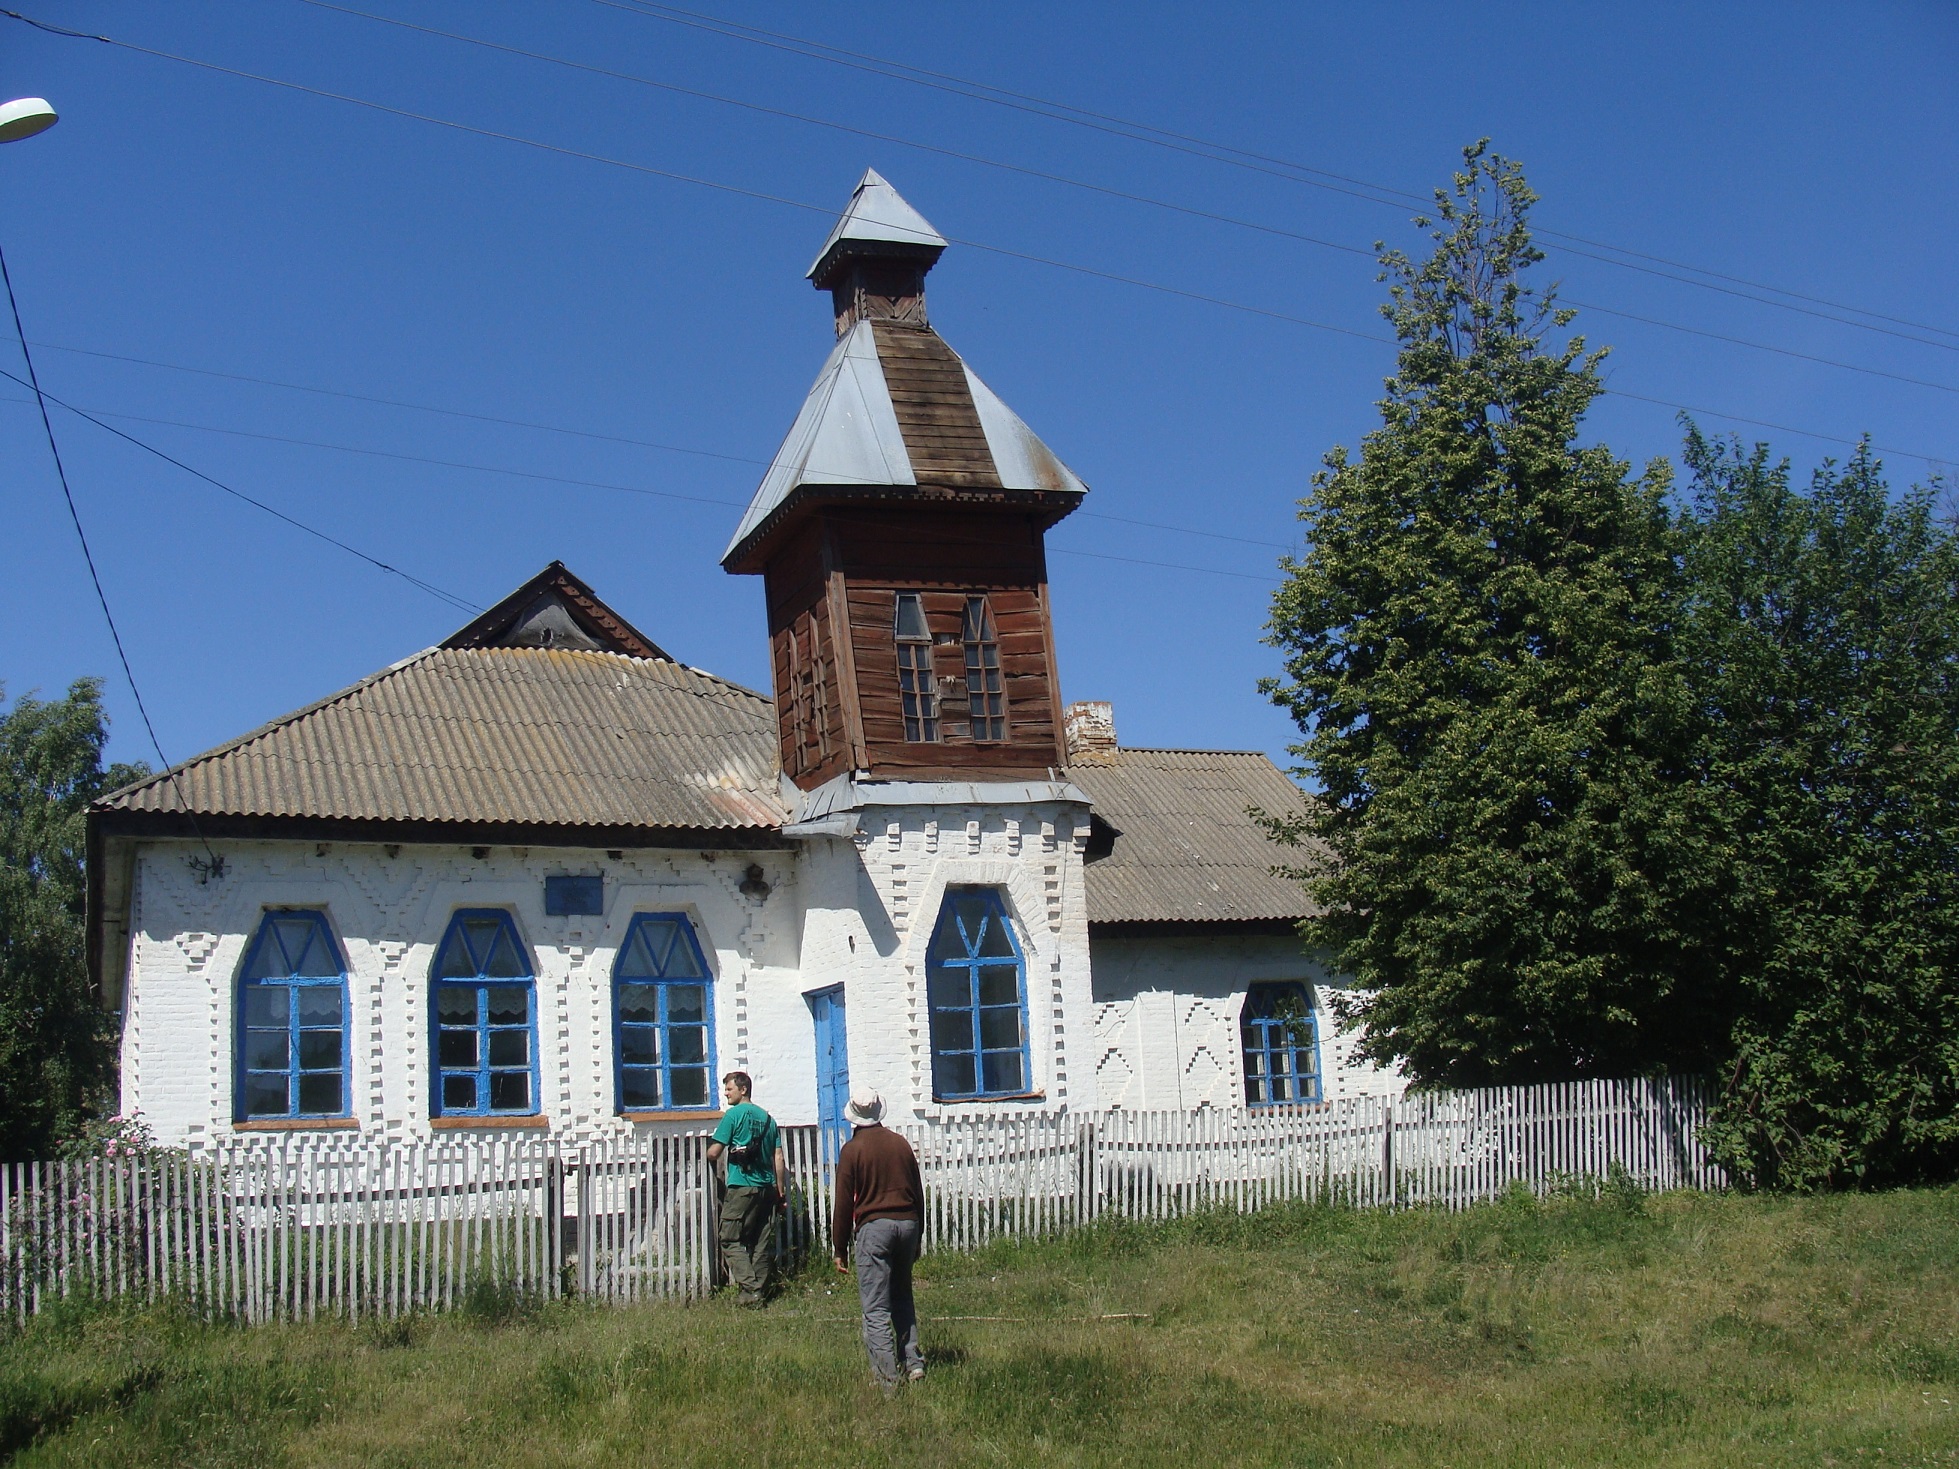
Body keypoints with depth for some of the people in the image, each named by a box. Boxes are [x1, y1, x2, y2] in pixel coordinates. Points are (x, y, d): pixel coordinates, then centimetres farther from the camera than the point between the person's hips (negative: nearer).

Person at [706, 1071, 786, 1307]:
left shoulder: (734, 1115, -4)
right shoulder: (768, 1118, 14)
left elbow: (713, 1153, -6)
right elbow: (779, 1159, 11)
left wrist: (709, 1157, 17)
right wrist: (780, 1192, 15)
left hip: (742, 1187, -6)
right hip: (767, 1188, 6)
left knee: (731, 1241, -1)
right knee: (763, 1244, 10)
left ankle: (750, 1290, -14)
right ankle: (762, 1294, 11)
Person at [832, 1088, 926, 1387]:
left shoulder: (852, 1150, -4)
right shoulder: (901, 1144, 9)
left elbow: (844, 1202, -4)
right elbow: (918, 1193, 14)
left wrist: (840, 1248, 3)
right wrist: (917, 1237, 22)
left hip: (873, 1227, -5)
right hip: (908, 1224, 5)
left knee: (875, 1309, -3)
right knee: (902, 1298, 20)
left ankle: (888, 1376, -8)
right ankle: (912, 1363, 14)